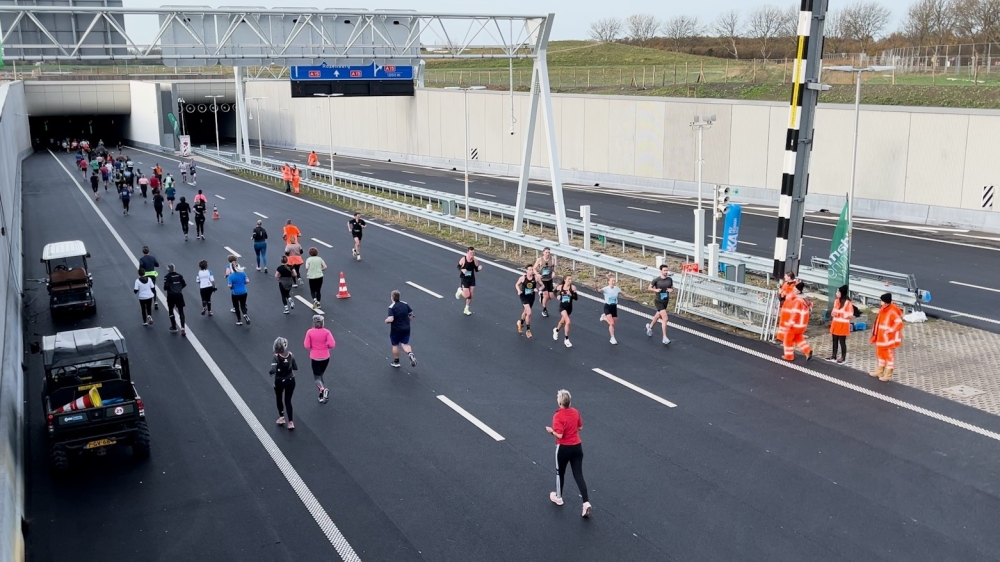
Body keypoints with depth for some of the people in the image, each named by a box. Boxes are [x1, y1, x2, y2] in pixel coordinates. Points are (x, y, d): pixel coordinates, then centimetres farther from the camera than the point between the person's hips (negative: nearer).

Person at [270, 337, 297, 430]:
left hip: (279, 381, -3)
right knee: (288, 400, 14)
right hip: (290, 381, 3)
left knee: (279, 399, 25)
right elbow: (295, 368, -3)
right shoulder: (290, 355, -11)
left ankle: (282, 417, 33)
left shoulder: (276, 357, -22)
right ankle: (291, 422, 11)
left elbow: (273, 370, -34)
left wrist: (271, 372, -13)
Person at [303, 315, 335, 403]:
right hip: (325, 357, 2)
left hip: (315, 358, -2)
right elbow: (332, 344, -17)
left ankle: (323, 389, -25)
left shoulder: (310, 332, -12)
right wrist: (326, 346, 4)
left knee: (317, 377, 5)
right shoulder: (326, 332, -11)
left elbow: (306, 345, -10)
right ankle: (322, 395, 24)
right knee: (320, 375, 22)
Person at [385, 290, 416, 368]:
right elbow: (411, 314, 6)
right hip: (406, 328, 4)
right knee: (405, 344, 14)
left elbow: (390, 319, -29)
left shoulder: (391, 307, -20)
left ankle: (396, 362, 26)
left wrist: (386, 320, -8)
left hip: (396, 330, -4)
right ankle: (410, 354, -15)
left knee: (395, 345, 15)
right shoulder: (405, 304, -2)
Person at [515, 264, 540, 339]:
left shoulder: (536, 277, -11)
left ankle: (521, 322, 54)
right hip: (524, 297, -4)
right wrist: (519, 291, -16)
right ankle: (528, 330, 0)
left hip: (531, 297, 4)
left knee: (526, 312, 22)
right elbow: (517, 285, 2)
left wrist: (538, 289, -22)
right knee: (529, 313, -17)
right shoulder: (522, 278, -14)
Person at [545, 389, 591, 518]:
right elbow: (580, 427, 10)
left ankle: (558, 497, 37)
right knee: (578, 475, 5)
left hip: (564, 448, -5)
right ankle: (586, 503, -6)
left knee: (560, 473, 19)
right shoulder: (575, 412, -1)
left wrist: (551, 431, -7)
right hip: (577, 447, 5)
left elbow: (559, 435, -24)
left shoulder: (558, 416, -21)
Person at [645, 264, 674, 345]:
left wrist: (671, 290, -13)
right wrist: (655, 290, -20)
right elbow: (649, 288, -3)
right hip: (658, 301, -6)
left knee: (658, 316, 26)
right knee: (665, 318, -16)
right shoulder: (656, 280, -14)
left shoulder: (670, 280, -3)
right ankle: (665, 338, -11)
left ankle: (650, 327, 55)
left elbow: (672, 288, 11)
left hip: (666, 301, 6)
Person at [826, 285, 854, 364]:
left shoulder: (848, 303, -15)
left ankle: (843, 358, 12)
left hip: (843, 325, -7)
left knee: (842, 341, 1)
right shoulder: (836, 301, 5)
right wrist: (833, 313, -4)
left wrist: (840, 314, -21)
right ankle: (833, 356, 24)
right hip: (835, 323, 7)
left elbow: (850, 315, -15)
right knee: (835, 340, 14)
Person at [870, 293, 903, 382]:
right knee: (881, 354, 20)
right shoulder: (883, 309, 5)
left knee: (889, 356, 3)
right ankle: (879, 371, 34)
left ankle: (888, 375, 11)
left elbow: (899, 323, -26)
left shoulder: (892, 311, -22)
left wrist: (890, 330, -24)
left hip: (888, 339, -9)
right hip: (881, 337, 9)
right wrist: (875, 333, 13)